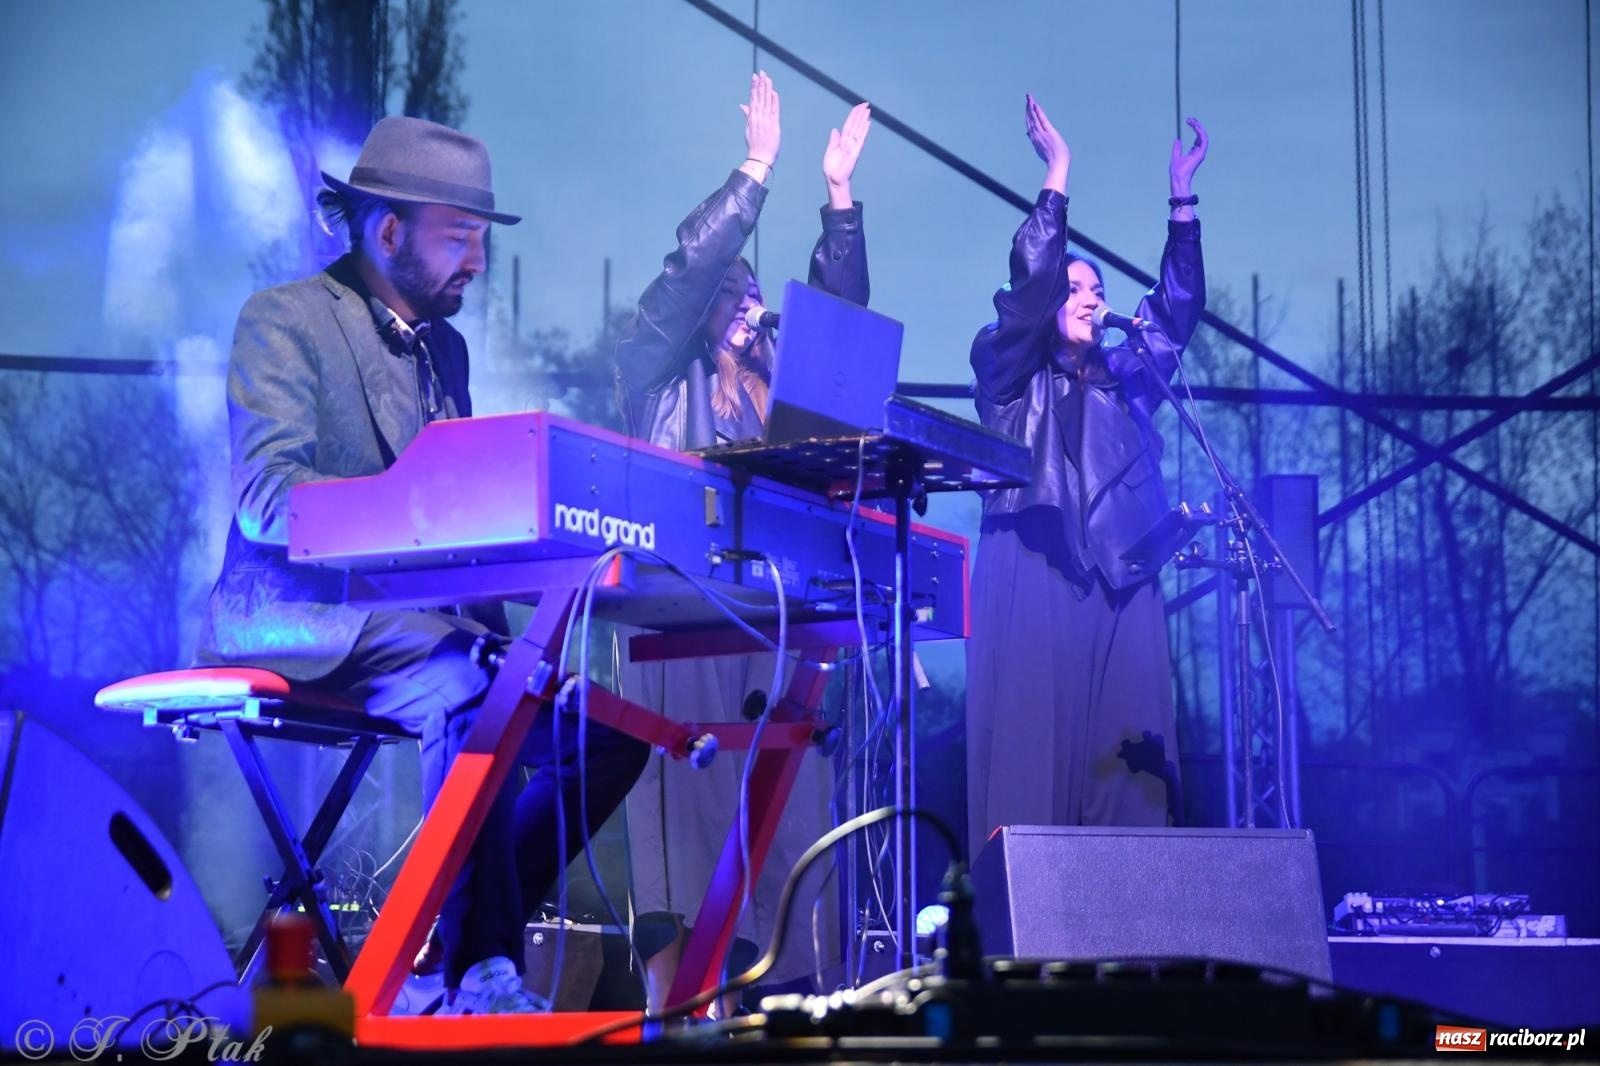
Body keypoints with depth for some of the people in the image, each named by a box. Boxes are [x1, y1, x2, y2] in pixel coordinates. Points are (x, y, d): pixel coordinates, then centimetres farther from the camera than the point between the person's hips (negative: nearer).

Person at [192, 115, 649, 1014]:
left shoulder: (445, 347, 19)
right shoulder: (283, 322, -5)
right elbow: (265, 498, -19)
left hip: (418, 619, 8)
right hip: (306, 620, -8)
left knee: (609, 734, -6)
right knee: (467, 692, -34)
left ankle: (464, 944, -1)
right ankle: (481, 976, -26)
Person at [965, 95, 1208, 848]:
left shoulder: (1126, 380, 23)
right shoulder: (1008, 371, 9)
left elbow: (1178, 307, 20)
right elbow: (1026, 285, -5)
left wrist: (1181, 197, 15)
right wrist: (1056, 177, -7)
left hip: (1119, 586, 5)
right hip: (1033, 580, -5)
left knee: (1122, 747, -3)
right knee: (1033, 738, -12)